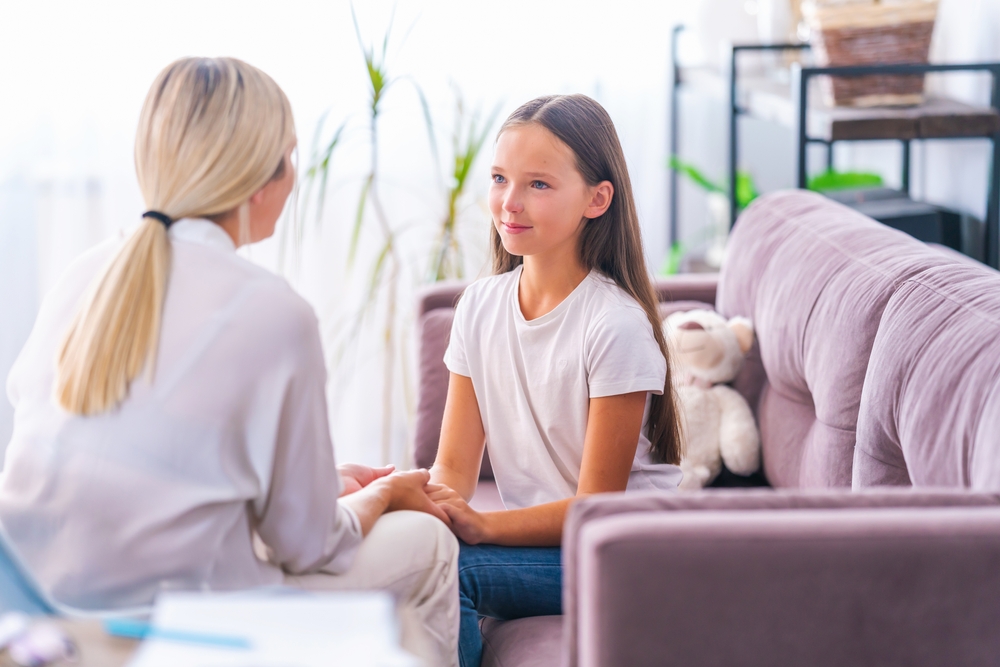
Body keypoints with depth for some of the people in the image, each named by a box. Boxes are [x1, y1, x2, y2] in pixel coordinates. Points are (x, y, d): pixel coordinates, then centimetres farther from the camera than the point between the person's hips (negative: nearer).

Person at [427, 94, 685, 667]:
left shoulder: (616, 324, -16)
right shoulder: (481, 307, 4)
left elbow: (596, 508, -15)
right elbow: (455, 467, 3)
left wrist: (482, 525, -29)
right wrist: (433, 496, -21)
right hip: (535, 536, 5)